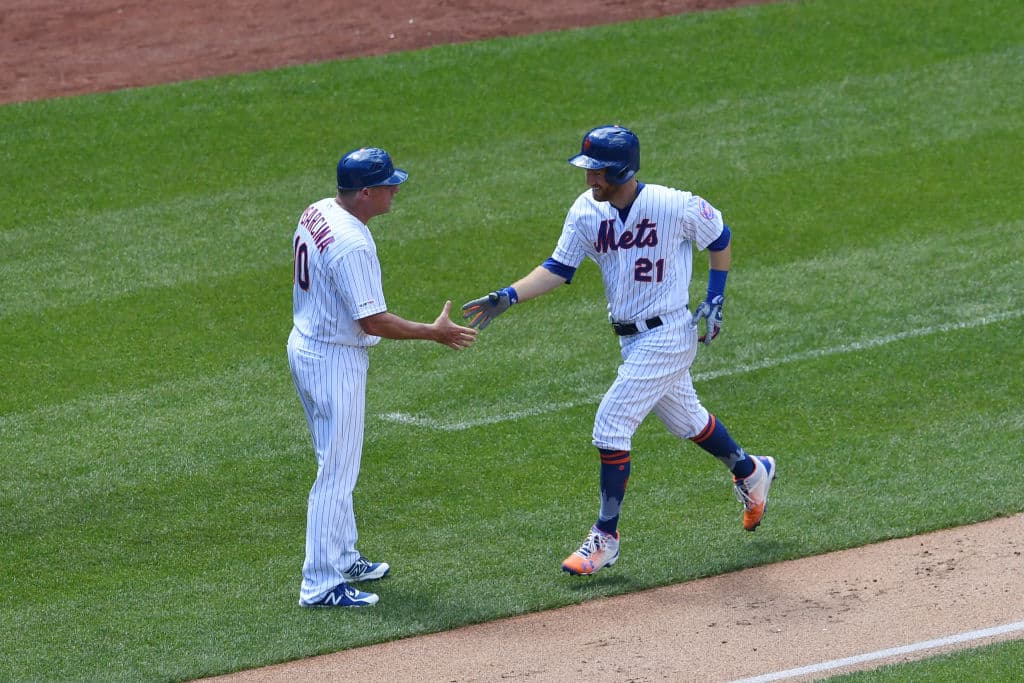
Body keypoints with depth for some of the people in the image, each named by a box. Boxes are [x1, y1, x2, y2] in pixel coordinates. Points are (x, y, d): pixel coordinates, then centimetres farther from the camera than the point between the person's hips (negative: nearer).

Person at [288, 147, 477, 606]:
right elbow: (372, 321, -26)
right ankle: (321, 585, -1)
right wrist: (434, 333, -18)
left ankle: (342, 559, 34)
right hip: (335, 362, -10)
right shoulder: (350, 244, -27)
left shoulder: (316, 214, 3)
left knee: (337, 464, 22)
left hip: (305, 344, 10)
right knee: (336, 473, -4)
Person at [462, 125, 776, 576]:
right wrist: (506, 297, -17)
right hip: (631, 339, 7)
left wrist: (715, 298, -5)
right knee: (685, 421, 24)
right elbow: (559, 269, -4)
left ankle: (605, 536, -4)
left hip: (668, 334, -7)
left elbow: (720, 240, -2)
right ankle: (751, 472, 50)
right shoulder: (586, 211, -5)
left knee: (611, 426, -13)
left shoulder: (674, 206, -19)